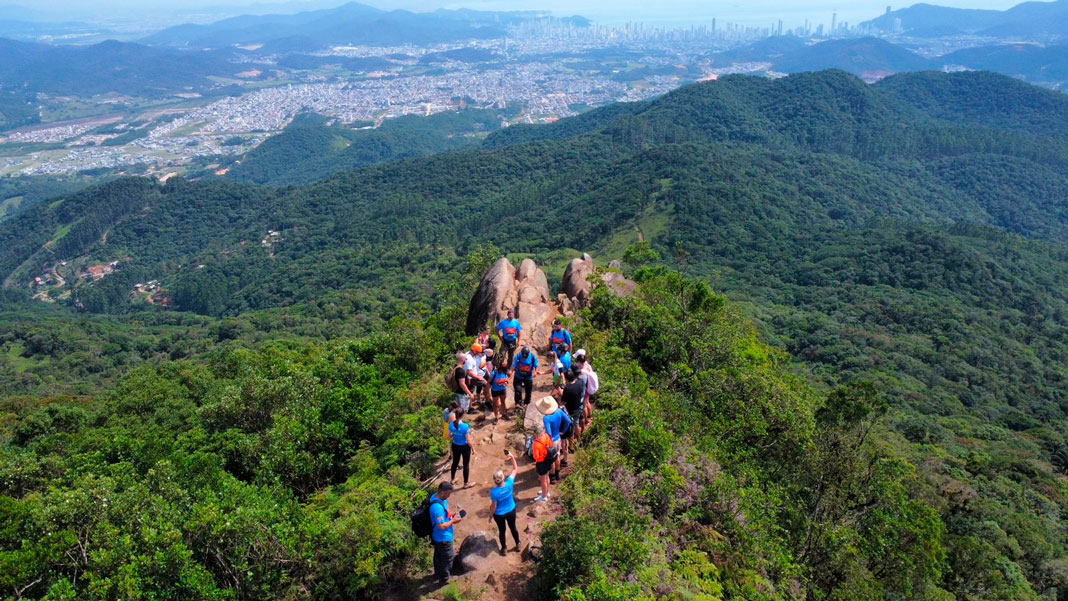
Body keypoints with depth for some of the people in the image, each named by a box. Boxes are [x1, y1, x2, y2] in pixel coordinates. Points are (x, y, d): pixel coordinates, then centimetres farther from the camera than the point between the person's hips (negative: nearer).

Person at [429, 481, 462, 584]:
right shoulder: (437, 507, -39)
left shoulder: (437, 496, -9)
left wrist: (451, 514, -2)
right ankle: (444, 578, 33)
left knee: (439, 555, 30)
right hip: (443, 538, -9)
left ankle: (438, 572, 52)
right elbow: (442, 526, -34)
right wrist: (453, 521, -21)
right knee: (448, 557, 14)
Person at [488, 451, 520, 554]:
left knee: (502, 531, 22)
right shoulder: (509, 483, -28)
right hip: (511, 511, 2)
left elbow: (494, 506, -20)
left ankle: (503, 549, 43)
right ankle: (517, 545, 49)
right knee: (513, 527, 27)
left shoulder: (494, 492, -33)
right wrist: (512, 457, -13)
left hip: (499, 515, -2)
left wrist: (490, 516, -3)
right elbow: (515, 469, -14)